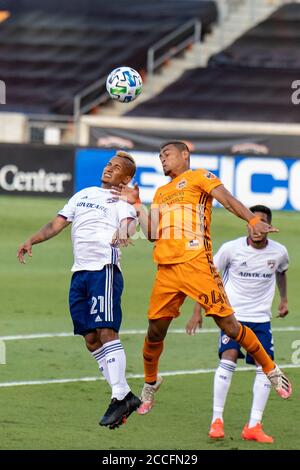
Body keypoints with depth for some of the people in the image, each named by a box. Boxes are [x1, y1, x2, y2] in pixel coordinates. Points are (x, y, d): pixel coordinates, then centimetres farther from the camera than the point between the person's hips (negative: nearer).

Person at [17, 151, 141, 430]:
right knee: (91, 340, 3)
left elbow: (129, 222, -17)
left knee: (106, 331, -17)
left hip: (104, 268, -7)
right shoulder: (84, 195, 24)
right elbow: (57, 224, 25)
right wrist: (32, 240, 10)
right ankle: (125, 395, 6)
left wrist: (124, 233, -40)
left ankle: (120, 396, -17)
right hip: (80, 271, 7)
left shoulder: (123, 201, 4)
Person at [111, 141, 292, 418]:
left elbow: (227, 199, -9)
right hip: (166, 269, 6)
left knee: (227, 323, -10)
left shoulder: (199, 177, 7)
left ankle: (271, 370, 3)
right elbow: (152, 233, 17)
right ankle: (150, 383, 28)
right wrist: (136, 204, 13)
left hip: (196, 264, -6)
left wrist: (252, 220, -25)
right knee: (155, 331, 7)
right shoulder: (161, 193, 25)